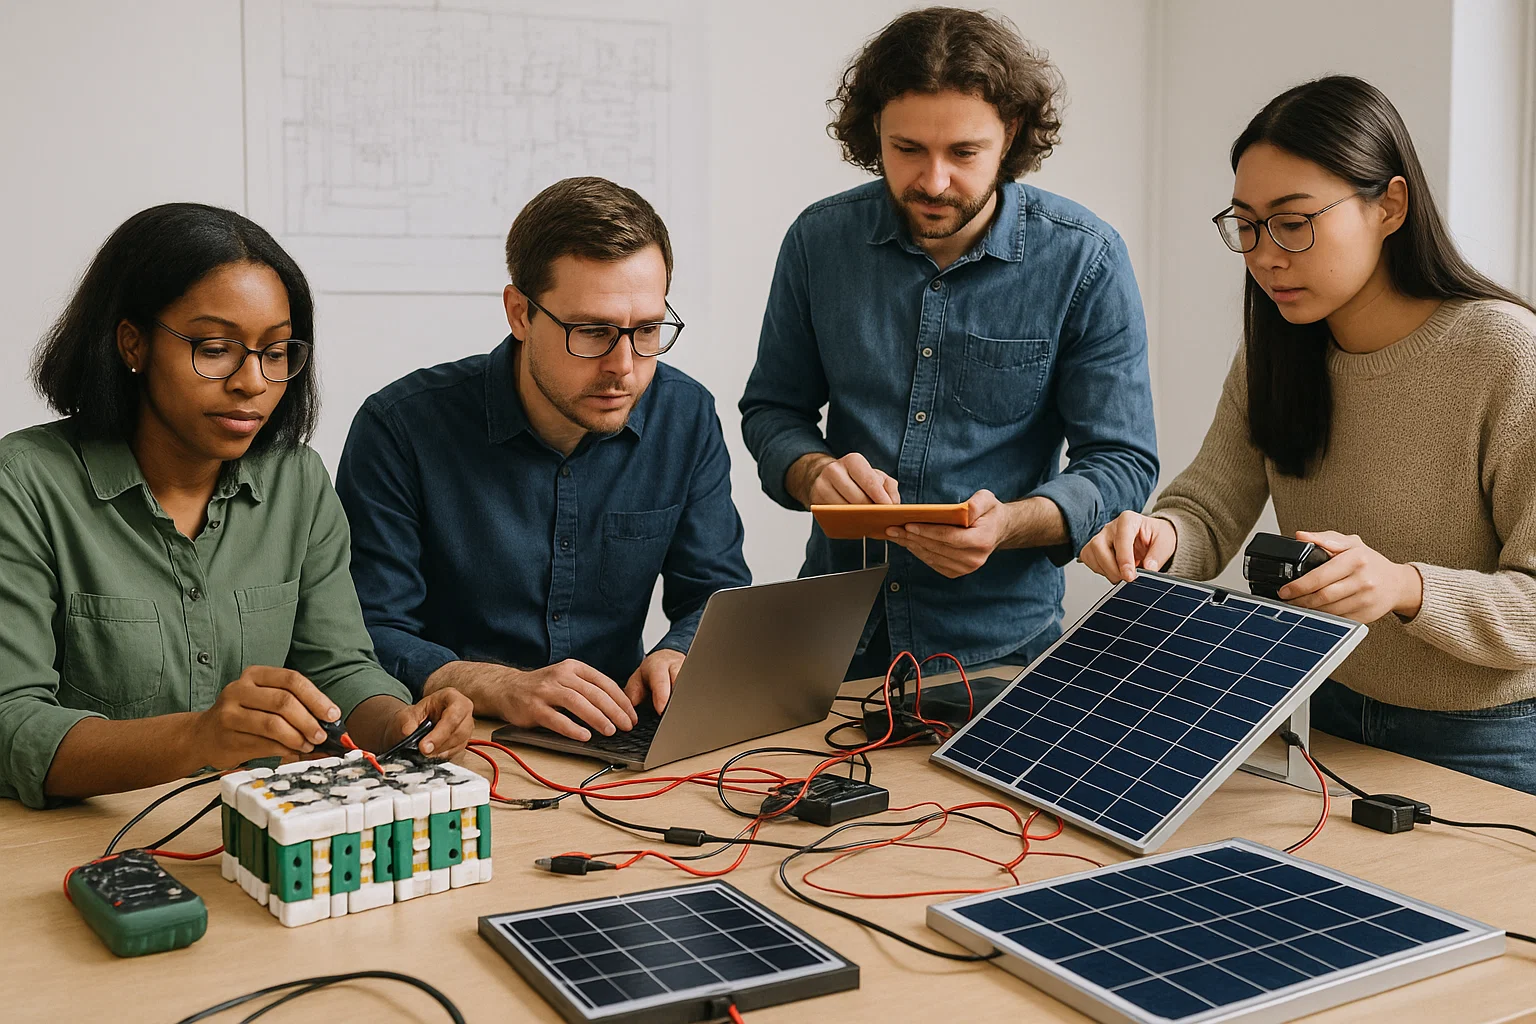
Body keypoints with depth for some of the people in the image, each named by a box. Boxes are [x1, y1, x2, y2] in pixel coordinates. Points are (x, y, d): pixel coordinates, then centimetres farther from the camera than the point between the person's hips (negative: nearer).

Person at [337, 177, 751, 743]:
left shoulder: (687, 417, 2)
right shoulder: (402, 427, -11)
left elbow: (717, 594, 7)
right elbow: (366, 633, -12)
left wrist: (679, 656, -16)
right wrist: (503, 687, -28)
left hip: (619, 747, 3)